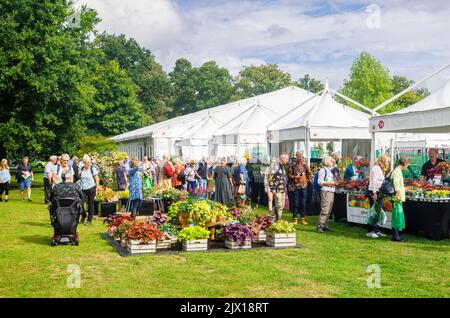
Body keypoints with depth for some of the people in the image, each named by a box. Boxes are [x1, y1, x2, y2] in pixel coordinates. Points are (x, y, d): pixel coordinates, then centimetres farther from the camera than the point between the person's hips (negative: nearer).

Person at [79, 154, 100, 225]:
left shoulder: (93, 169, -4)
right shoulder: (81, 169, 7)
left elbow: (97, 179, -2)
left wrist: (97, 188, -5)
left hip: (91, 188, -3)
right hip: (82, 188, 3)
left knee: (90, 204, 2)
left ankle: (89, 219, 13)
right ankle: (83, 216, 18)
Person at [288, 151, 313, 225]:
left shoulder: (305, 165, 6)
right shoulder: (293, 165, 0)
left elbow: (309, 173, 14)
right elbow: (289, 174, 0)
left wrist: (308, 180, 2)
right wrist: (295, 177, -15)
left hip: (304, 186, 2)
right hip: (296, 186, -2)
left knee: (303, 203, 3)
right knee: (296, 203, 1)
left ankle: (303, 218, 11)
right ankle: (295, 218, 8)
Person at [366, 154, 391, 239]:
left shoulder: (381, 169, 18)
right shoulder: (376, 168, -12)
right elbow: (374, 181, -18)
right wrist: (374, 193, -21)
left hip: (379, 193, 10)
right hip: (374, 192, -10)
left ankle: (376, 230, 16)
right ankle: (370, 231, -2)